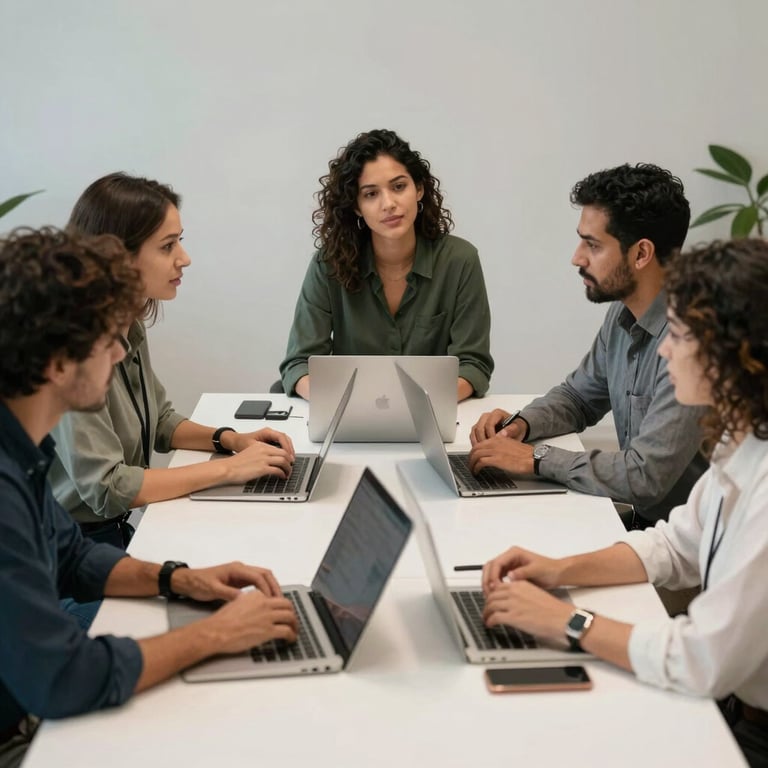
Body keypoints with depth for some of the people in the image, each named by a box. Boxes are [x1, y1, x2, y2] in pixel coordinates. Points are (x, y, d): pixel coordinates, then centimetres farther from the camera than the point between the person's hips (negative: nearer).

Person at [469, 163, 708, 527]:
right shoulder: (623, 314, 4)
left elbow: (645, 477, -28)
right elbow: (578, 396, 19)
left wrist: (536, 458, -17)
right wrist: (521, 424, -1)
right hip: (636, 518, 7)